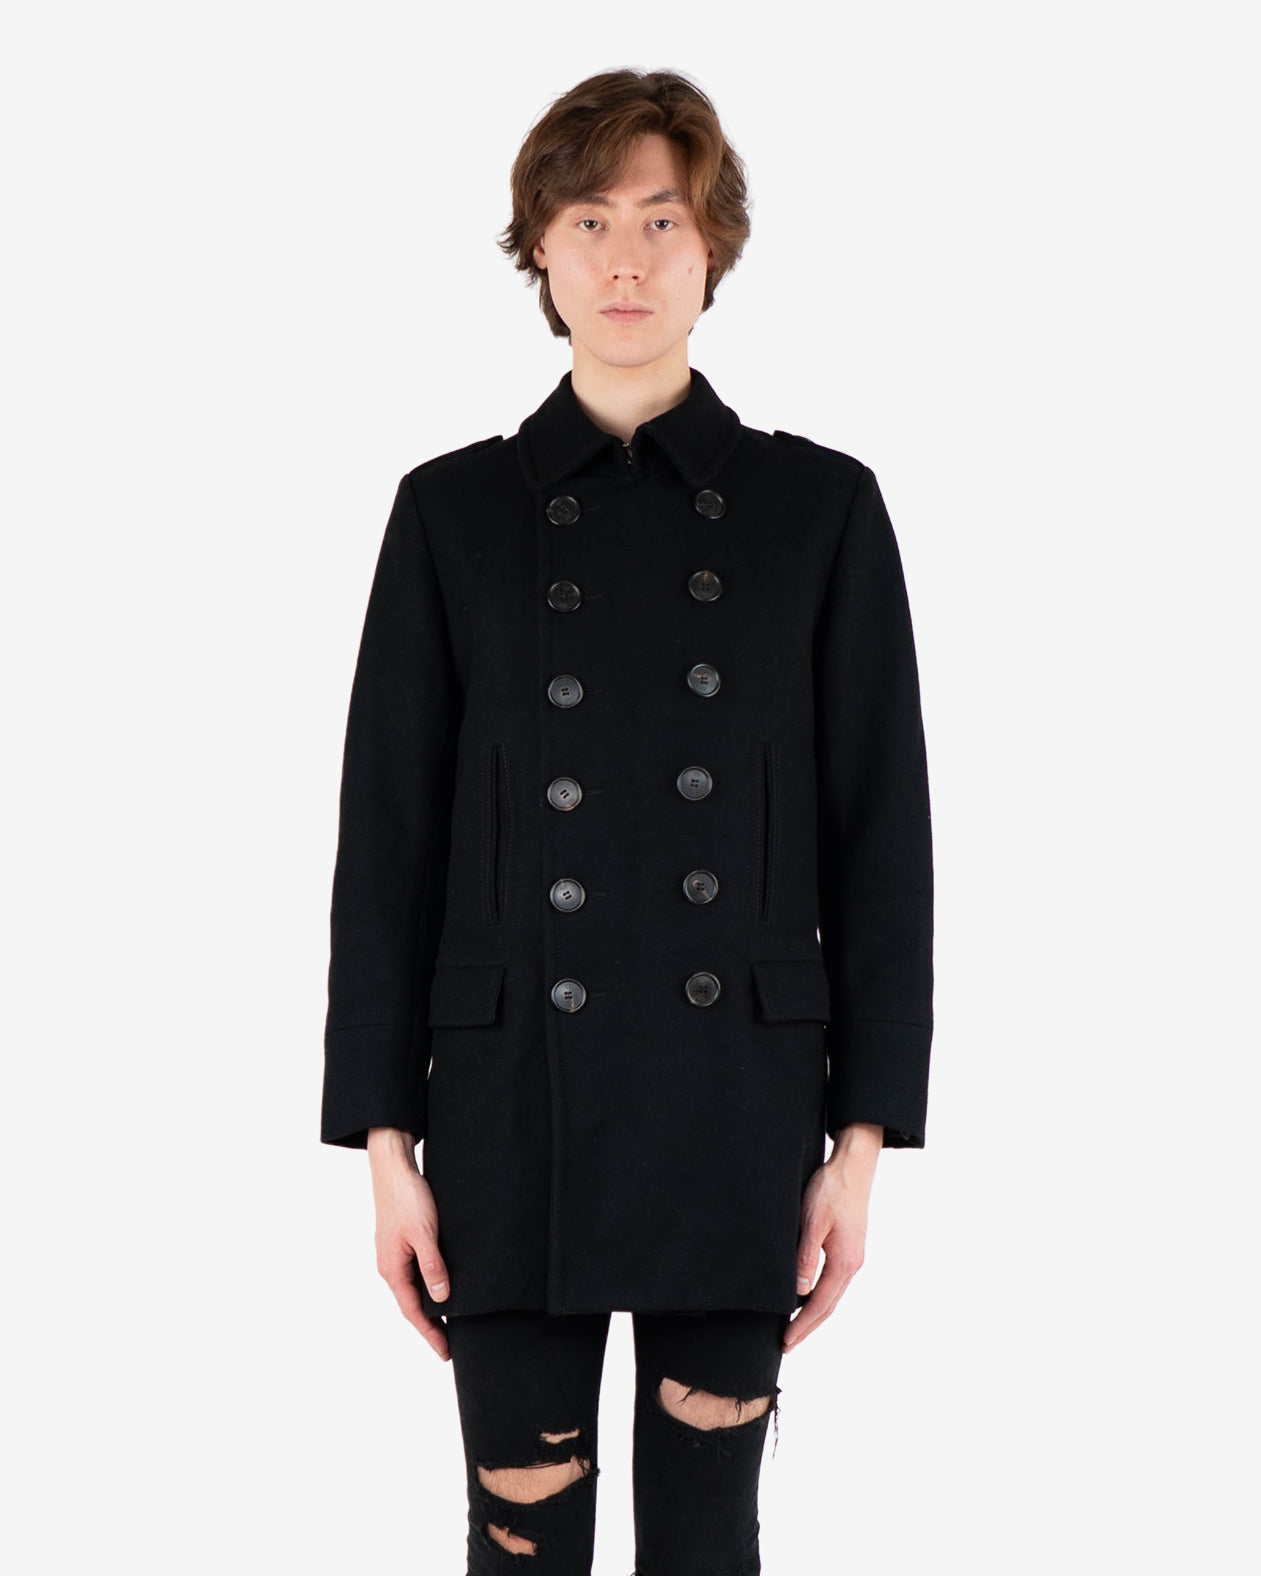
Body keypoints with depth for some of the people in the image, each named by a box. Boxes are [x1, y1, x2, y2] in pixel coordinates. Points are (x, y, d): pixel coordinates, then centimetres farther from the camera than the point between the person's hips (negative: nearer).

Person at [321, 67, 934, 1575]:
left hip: (738, 1112, 0)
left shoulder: (819, 507, 3)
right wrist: (386, 1138, -2)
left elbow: (880, 835, 2)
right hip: (518, 1110, 0)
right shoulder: (455, 511, 4)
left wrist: (863, 1139, -3)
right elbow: (388, 836, 3)